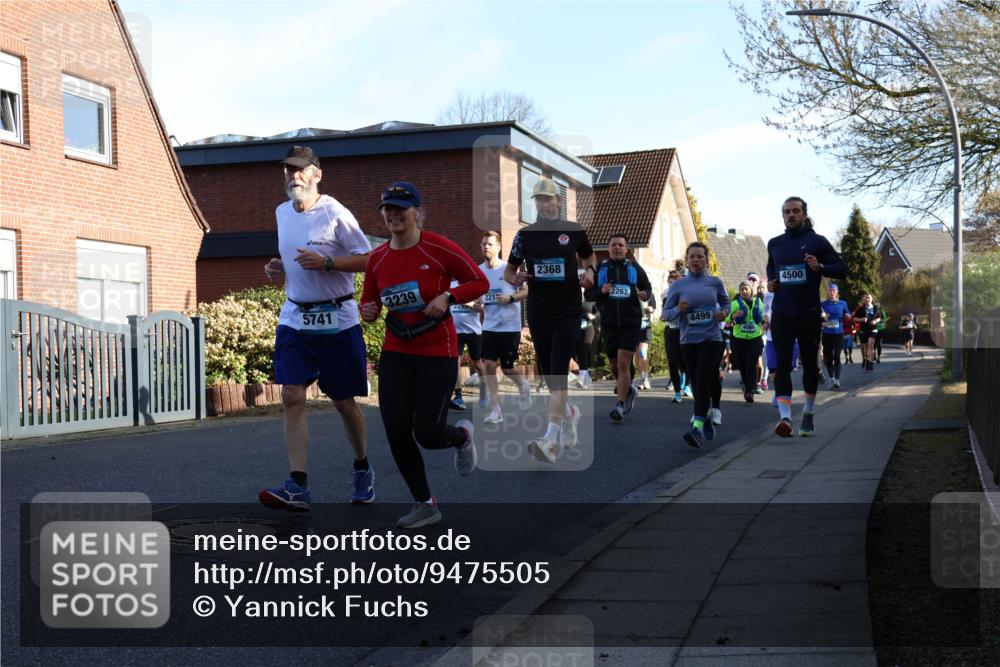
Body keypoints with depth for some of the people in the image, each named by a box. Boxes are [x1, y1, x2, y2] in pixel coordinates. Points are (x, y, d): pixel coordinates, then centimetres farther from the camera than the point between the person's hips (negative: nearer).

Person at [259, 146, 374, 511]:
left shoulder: (335, 214, -10)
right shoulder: (281, 213, 9)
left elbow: (368, 259, -12)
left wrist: (326, 263, -23)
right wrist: (278, 267, 4)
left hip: (337, 320, -5)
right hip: (294, 318, 5)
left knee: (344, 401, 7)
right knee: (292, 397, -9)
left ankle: (363, 469, 31)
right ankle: (298, 486, -11)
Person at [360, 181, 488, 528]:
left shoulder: (438, 248, -11)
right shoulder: (377, 258, 2)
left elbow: (480, 282, -5)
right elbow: (370, 302, 14)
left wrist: (448, 297, -20)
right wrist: (368, 311, -9)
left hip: (437, 354, -5)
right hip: (395, 355, 5)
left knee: (427, 433, -8)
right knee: (396, 433, -2)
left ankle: (462, 436, 31)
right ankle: (425, 504, 17)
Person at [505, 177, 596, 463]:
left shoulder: (575, 231, 1)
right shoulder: (525, 234, 4)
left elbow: (589, 256, 19)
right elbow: (509, 270, 12)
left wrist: (589, 271, -2)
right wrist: (514, 278, -11)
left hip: (568, 310, -3)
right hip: (538, 311, 3)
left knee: (558, 372, -14)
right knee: (548, 374, 10)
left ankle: (551, 440, -19)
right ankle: (568, 413, 39)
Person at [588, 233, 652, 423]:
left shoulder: (634, 268, 5)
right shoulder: (600, 269, 6)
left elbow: (647, 287, 14)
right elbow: (588, 294, 7)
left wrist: (644, 294, -10)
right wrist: (600, 291, -14)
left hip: (631, 323, -2)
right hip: (609, 324, 3)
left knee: (623, 363, -12)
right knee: (614, 365, 13)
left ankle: (620, 406, -6)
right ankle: (629, 389, 41)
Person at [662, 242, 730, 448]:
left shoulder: (715, 283, 2)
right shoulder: (678, 286, 0)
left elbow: (725, 301, 19)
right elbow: (666, 313, 2)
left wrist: (724, 312, -3)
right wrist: (678, 309, -19)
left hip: (712, 339, -2)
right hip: (688, 341, 2)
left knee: (703, 379, -16)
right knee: (698, 383, 8)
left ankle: (698, 427, -22)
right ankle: (706, 418, 31)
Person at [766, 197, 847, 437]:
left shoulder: (817, 241, -1)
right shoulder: (774, 244, 9)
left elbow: (842, 269, -2)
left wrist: (820, 267, -20)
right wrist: (770, 281, 6)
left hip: (809, 313, -1)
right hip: (781, 313, 2)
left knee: (810, 363, 11)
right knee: (782, 363, -11)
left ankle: (809, 413, 29)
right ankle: (785, 417, -19)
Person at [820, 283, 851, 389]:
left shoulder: (843, 304, 5)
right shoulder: (823, 304, 4)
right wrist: (821, 317, -13)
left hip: (839, 334, -1)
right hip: (827, 334, 1)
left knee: (836, 357, -12)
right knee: (828, 358, 6)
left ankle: (837, 380, -15)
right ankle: (831, 379, 21)